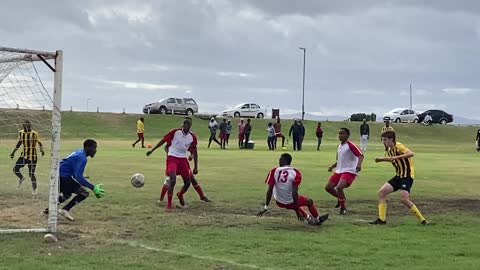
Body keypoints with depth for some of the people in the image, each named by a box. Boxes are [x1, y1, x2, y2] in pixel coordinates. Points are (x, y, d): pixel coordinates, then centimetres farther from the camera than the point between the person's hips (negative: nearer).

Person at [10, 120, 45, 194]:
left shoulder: (34, 134, -14)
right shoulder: (21, 133, 1)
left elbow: (40, 143, -14)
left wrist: (42, 150, -35)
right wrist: (13, 152, 19)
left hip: (32, 157, -5)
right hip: (24, 155, 5)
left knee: (31, 174, -2)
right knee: (15, 169, -6)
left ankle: (34, 189, 16)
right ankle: (21, 178, 27)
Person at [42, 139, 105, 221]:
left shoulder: (79, 152, 13)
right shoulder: (82, 158, -18)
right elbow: (78, 176, -28)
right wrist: (93, 188, -29)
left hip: (58, 175, 10)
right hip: (63, 177, -10)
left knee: (67, 194, 34)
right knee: (84, 193, -9)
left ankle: (48, 210, 38)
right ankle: (65, 210, -11)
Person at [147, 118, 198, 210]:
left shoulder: (192, 137, 0)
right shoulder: (175, 132, -8)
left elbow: (194, 152, 8)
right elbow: (163, 141, 0)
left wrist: (196, 167, 6)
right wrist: (152, 150, -1)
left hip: (183, 159, 4)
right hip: (172, 158, -4)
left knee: (187, 183, 7)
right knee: (173, 180, -21)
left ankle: (180, 195, 41)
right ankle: (169, 204, -11)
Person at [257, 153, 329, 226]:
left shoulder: (274, 171, -10)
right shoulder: (295, 173, -16)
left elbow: (270, 190, -11)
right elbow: (294, 192, -21)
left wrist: (265, 207, -6)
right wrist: (297, 210, -15)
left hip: (279, 203, 3)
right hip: (290, 202, -3)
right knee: (309, 201, 24)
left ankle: (308, 218, 49)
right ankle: (317, 219, 43)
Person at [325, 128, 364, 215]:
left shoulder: (350, 145, -13)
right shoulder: (339, 146, 14)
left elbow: (360, 155, -23)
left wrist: (359, 164, -41)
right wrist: (332, 166, 20)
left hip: (349, 171, -9)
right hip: (339, 171, 9)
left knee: (339, 187, -27)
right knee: (328, 187, 6)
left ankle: (343, 208, -9)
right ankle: (341, 198, 33)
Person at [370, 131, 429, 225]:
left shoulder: (398, 146, -15)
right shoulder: (389, 150, 11)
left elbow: (411, 154, -33)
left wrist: (396, 157, -39)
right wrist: (382, 159, 19)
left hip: (407, 176, -9)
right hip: (399, 175, 9)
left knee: (404, 199, -22)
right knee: (381, 192, -1)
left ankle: (422, 220, -9)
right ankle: (381, 219, 3)